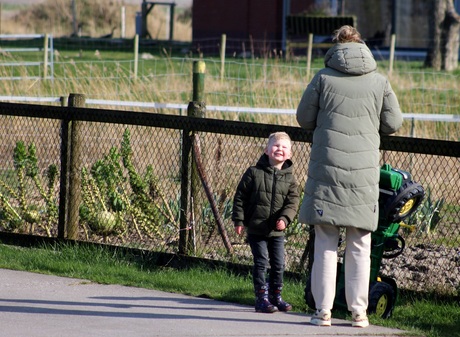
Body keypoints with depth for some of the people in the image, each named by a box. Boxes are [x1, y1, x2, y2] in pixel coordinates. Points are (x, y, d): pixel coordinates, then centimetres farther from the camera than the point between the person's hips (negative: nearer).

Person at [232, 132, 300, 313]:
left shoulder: (289, 178, 2)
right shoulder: (254, 173, -5)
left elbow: (292, 201, -2)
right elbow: (240, 197, -2)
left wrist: (285, 218, -18)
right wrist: (239, 220, -6)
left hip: (276, 230, 3)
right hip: (255, 228, -3)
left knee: (278, 264, 8)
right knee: (261, 262, -3)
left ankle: (276, 296, 22)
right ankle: (262, 298, 3)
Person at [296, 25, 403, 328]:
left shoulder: (323, 78, -2)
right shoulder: (379, 82, 1)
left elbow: (304, 118, 5)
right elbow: (393, 123, 8)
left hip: (327, 169, -1)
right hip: (364, 172, 1)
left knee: (325, 245, 4)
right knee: (360, 246, 8)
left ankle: (323, 310, 3)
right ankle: (359, 311, 8)